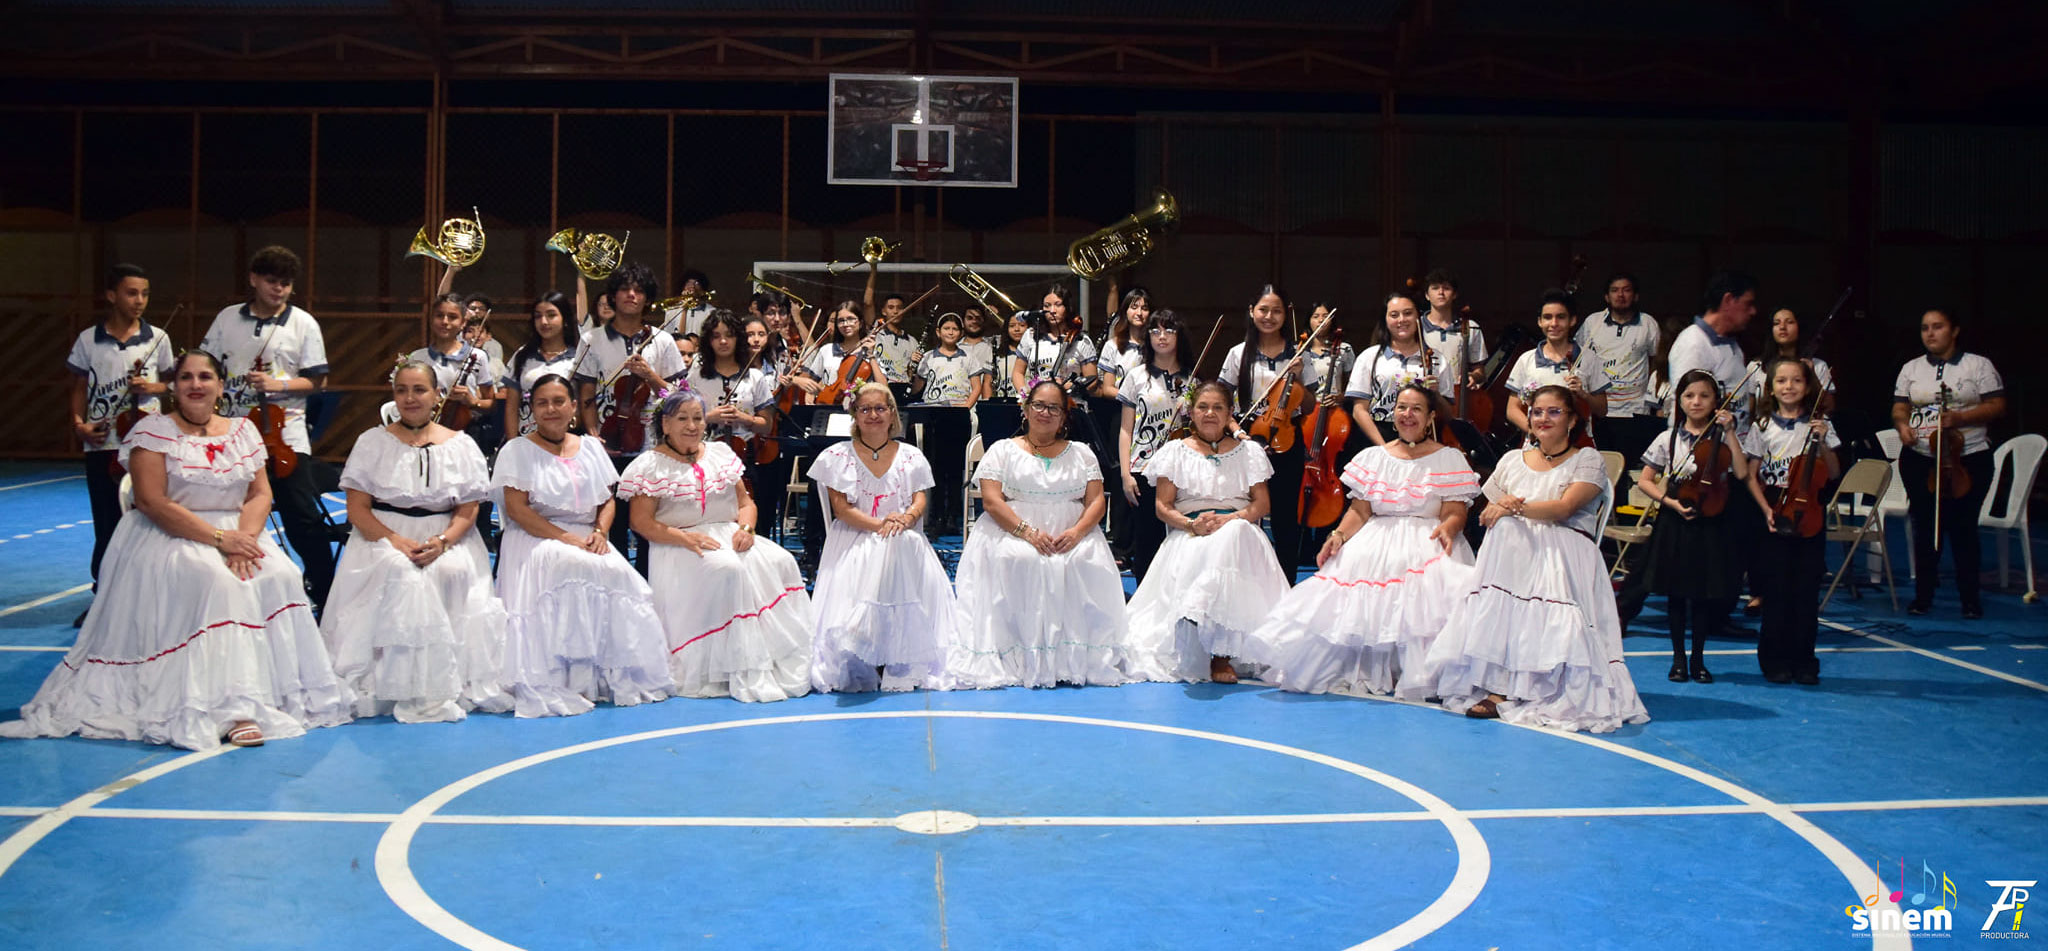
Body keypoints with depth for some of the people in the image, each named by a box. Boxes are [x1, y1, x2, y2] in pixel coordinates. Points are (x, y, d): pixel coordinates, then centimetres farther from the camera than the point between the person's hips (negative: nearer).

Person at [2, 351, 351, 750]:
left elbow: (261, 494, 6)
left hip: (237, 533, 5)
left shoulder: (243, 431, 12)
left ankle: (273, 692, -19)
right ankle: (229, 707, -34)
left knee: (280, 578, -24)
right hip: (170, 537, -4)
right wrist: (219, 538, -19)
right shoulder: (153, 430, -2)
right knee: (215, 581, -33)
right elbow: (152, 501, -13)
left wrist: (246, 536, -16)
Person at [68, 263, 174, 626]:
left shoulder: (157, 339, 2)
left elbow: (172, 383, 13)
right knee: (106, 525, 4)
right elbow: (80, 388, 8)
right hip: (102, 446, 0)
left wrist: (154, 387, -8)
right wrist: (78, 423, -6)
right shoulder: (88, 339, 1)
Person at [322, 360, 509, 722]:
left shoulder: (461, 445, 9)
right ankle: (408, 688, -32)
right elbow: (357, 509, 0)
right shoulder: (373, 442, 7)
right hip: (384, 536, -1)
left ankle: (456, 684, -24)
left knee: (455, 572, -32)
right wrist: (395, 540, -17)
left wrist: (442, 541, -17)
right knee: (401, 574, -33)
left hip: (447, 540, 1)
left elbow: (468, 510, 4)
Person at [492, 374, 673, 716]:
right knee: (567, 567, -36)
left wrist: (599, 532, -7)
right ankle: (559, 683, -30)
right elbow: (516, 509, -8)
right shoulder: (517, 451, 3)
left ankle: (617, 676, -20)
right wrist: (566, 537, -17)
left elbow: (607, 501, 15)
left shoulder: (591, 448, 17)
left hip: (586, 539, 4)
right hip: (536, 541, -4)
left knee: (617, 573, -27)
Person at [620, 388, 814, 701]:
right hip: (680, 545, -5)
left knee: (781, 562, -21)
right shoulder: (650, 466, 1)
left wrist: (745, 527, -4)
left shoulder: (721, 453, 17)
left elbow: (745, 501, 18)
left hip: (729, 535, 5)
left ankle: (788, 662, -22)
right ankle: (744, 674, -31)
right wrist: (686, 537, -19)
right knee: (726, 570, -35)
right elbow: (641, 522, -7)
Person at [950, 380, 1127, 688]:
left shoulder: (1081, 453, 18)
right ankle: (1021, 659, -30)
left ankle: (1076, 659, -24)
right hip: (1013, 533, -2)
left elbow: (1096, 501, 8)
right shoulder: (1003, 450, 11)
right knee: (1018, 562, -35)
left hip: (1071, 536, 2)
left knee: (1088, 564, -30)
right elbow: (991, 501, -2)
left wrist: (1077, 531, -13)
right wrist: (1029, 532, -17)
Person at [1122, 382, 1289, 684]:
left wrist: (1232, 519, -13)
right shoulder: (1176, 451, 15)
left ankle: (1219, 654, -41)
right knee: (1199, 555, -39)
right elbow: (1162, 506, 7)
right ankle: (1218, 655, -43)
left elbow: (1262, 503, 8)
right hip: (1190, 535, 0)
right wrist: (1191, 523, -14)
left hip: (1238, 532, 0)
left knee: (1233, 537, -39)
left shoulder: (1248, 451, 18)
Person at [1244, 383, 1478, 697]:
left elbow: (1455, 513, 1)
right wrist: (1339, 534, -7)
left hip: (1425, 540, -3)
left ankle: (1417, 674, -30)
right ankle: (1363, 671, -21)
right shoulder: (1372, 457, 18)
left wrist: (1446, 530, -22)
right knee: (1354, 565, -27)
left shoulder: (1449, 459, 10)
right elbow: (1359, 511, 12)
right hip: (1375, 540, 3)